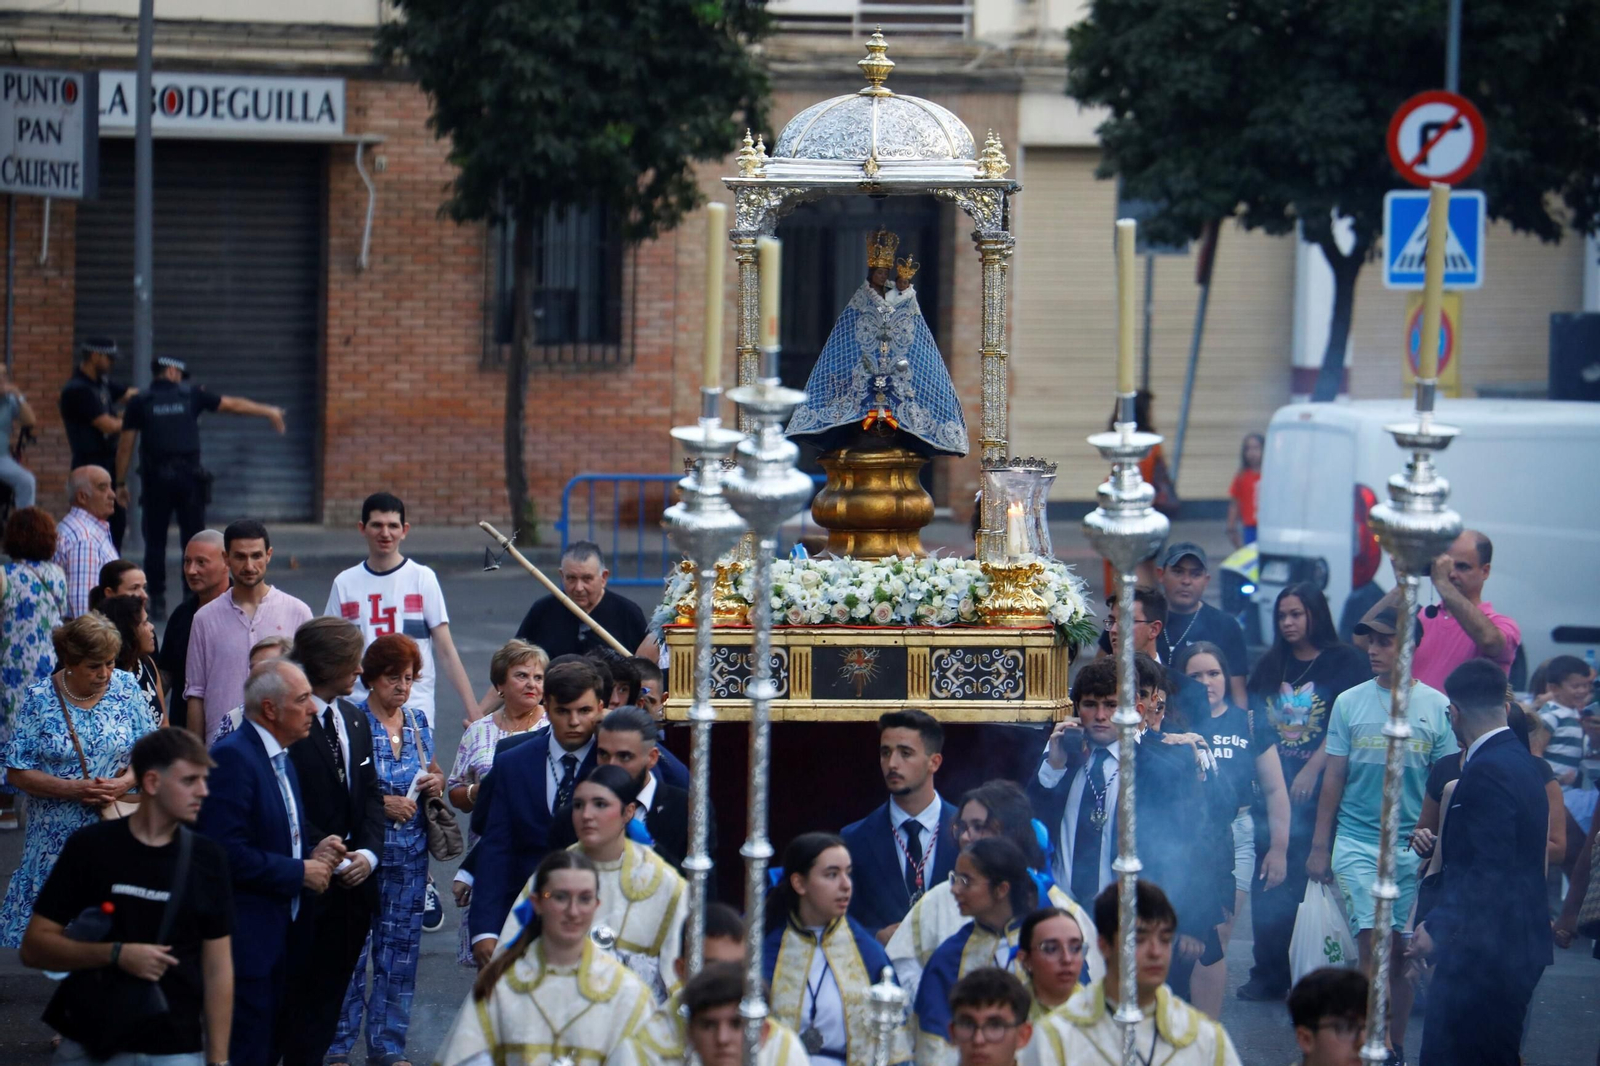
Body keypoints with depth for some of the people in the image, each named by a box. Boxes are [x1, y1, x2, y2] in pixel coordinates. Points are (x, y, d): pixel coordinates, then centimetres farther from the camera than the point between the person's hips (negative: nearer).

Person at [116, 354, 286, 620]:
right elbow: (233, 405, 16)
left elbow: (125, 446, 1)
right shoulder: (192, 395, 6)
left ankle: (157, 602, 3)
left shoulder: (139, 403, 4)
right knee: (193, 540, 7)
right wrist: (269, 412, 27)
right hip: (188, 476, 0)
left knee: (155, 542, 6)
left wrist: (121, 483, 8)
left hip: (156, 478, 0)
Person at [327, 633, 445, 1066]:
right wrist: (380, 804, -18)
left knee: (400, 949, 8)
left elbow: (433, 770, 22)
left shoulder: (417, 722, 10)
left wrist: (437, 782, 0)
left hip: (411, 851, 6)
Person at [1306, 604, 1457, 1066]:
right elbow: (1333, 779, 7)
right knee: (1374, 941, -13)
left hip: (1415, 846, 0)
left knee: (1401, 952, 5)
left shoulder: (1437, 707, 2)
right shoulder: (1349, 703, 4)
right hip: (1357, 841, 0)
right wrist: (1319, 847, 4)